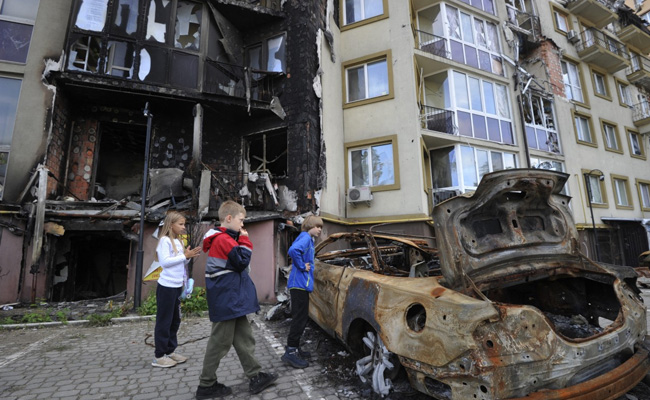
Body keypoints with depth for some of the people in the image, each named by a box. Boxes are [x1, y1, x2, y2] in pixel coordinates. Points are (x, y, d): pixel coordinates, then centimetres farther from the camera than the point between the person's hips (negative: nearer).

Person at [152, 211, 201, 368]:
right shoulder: (165, 240, -12)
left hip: (177, 286, 8)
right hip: (167, 287, -8)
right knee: (164, 321, 2)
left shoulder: (177, 242, 12)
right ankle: (159, 356, 14)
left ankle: (170, 351, 27)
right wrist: (185, 256, -19)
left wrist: (189, 257, -3)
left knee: (175, 320, 15)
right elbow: (165, 262, -21)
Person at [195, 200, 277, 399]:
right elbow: (241, 261, -19)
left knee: (244, 339, 14)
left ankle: (255, 377, 23)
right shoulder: (224, 239, -18)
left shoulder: (223, 239, 15)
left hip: (233, 300, 10)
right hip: (227, 301, -10)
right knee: (220, 342, 4)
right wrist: (244, 240, -12)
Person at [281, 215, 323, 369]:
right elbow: (293, 250, -32)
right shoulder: (305, 237, -13)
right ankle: (290, 352, 3)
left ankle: (295, 348, 27)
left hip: (301, 285, 10)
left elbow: (295, 251, 27)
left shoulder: (308, 239, 17)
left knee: (301, 317, 16)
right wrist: (302, 267, -21)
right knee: (299, 318, -5)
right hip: (300, 284, -10)